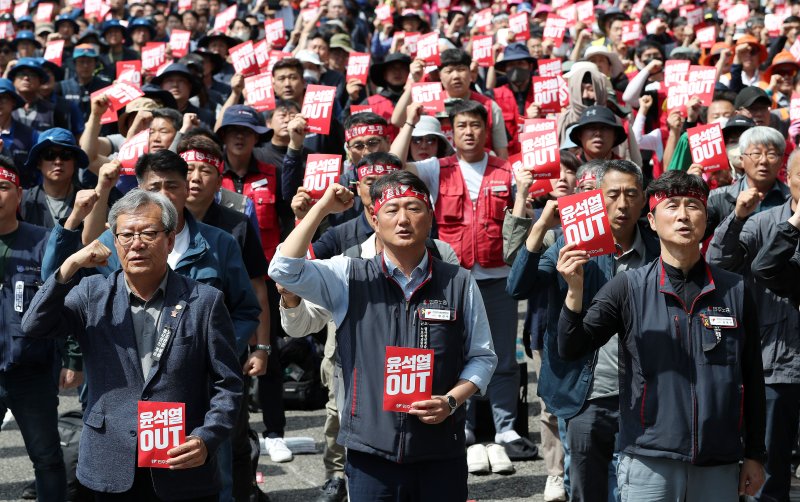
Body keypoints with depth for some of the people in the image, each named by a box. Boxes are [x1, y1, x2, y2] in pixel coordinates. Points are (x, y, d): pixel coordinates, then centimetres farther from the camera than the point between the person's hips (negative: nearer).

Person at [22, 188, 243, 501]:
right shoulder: (93, 294, 6)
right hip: (110, 470, 2)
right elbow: (35, 327, -5)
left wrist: (206, 440, -15)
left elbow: (227, 385, -1)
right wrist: (69, 269, -15)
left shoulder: (204, 302, 0)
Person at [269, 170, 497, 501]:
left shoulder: (459, 283, 5)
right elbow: (284, 269, -10)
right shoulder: (349, 278, 4)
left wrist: (450, 401, -7)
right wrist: (323, 207, -8)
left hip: (441, 452, 1)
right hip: (371, 451, 0)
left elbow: (482, 357, 9)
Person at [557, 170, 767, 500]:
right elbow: (571, 349, -7)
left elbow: (752, 378, 9)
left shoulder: (735, 291, 5)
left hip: (720, 465, 2)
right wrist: (575, 290, -22)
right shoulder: (629, 288, 0)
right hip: (649, 462, -2)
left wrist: (754, 455, 10)